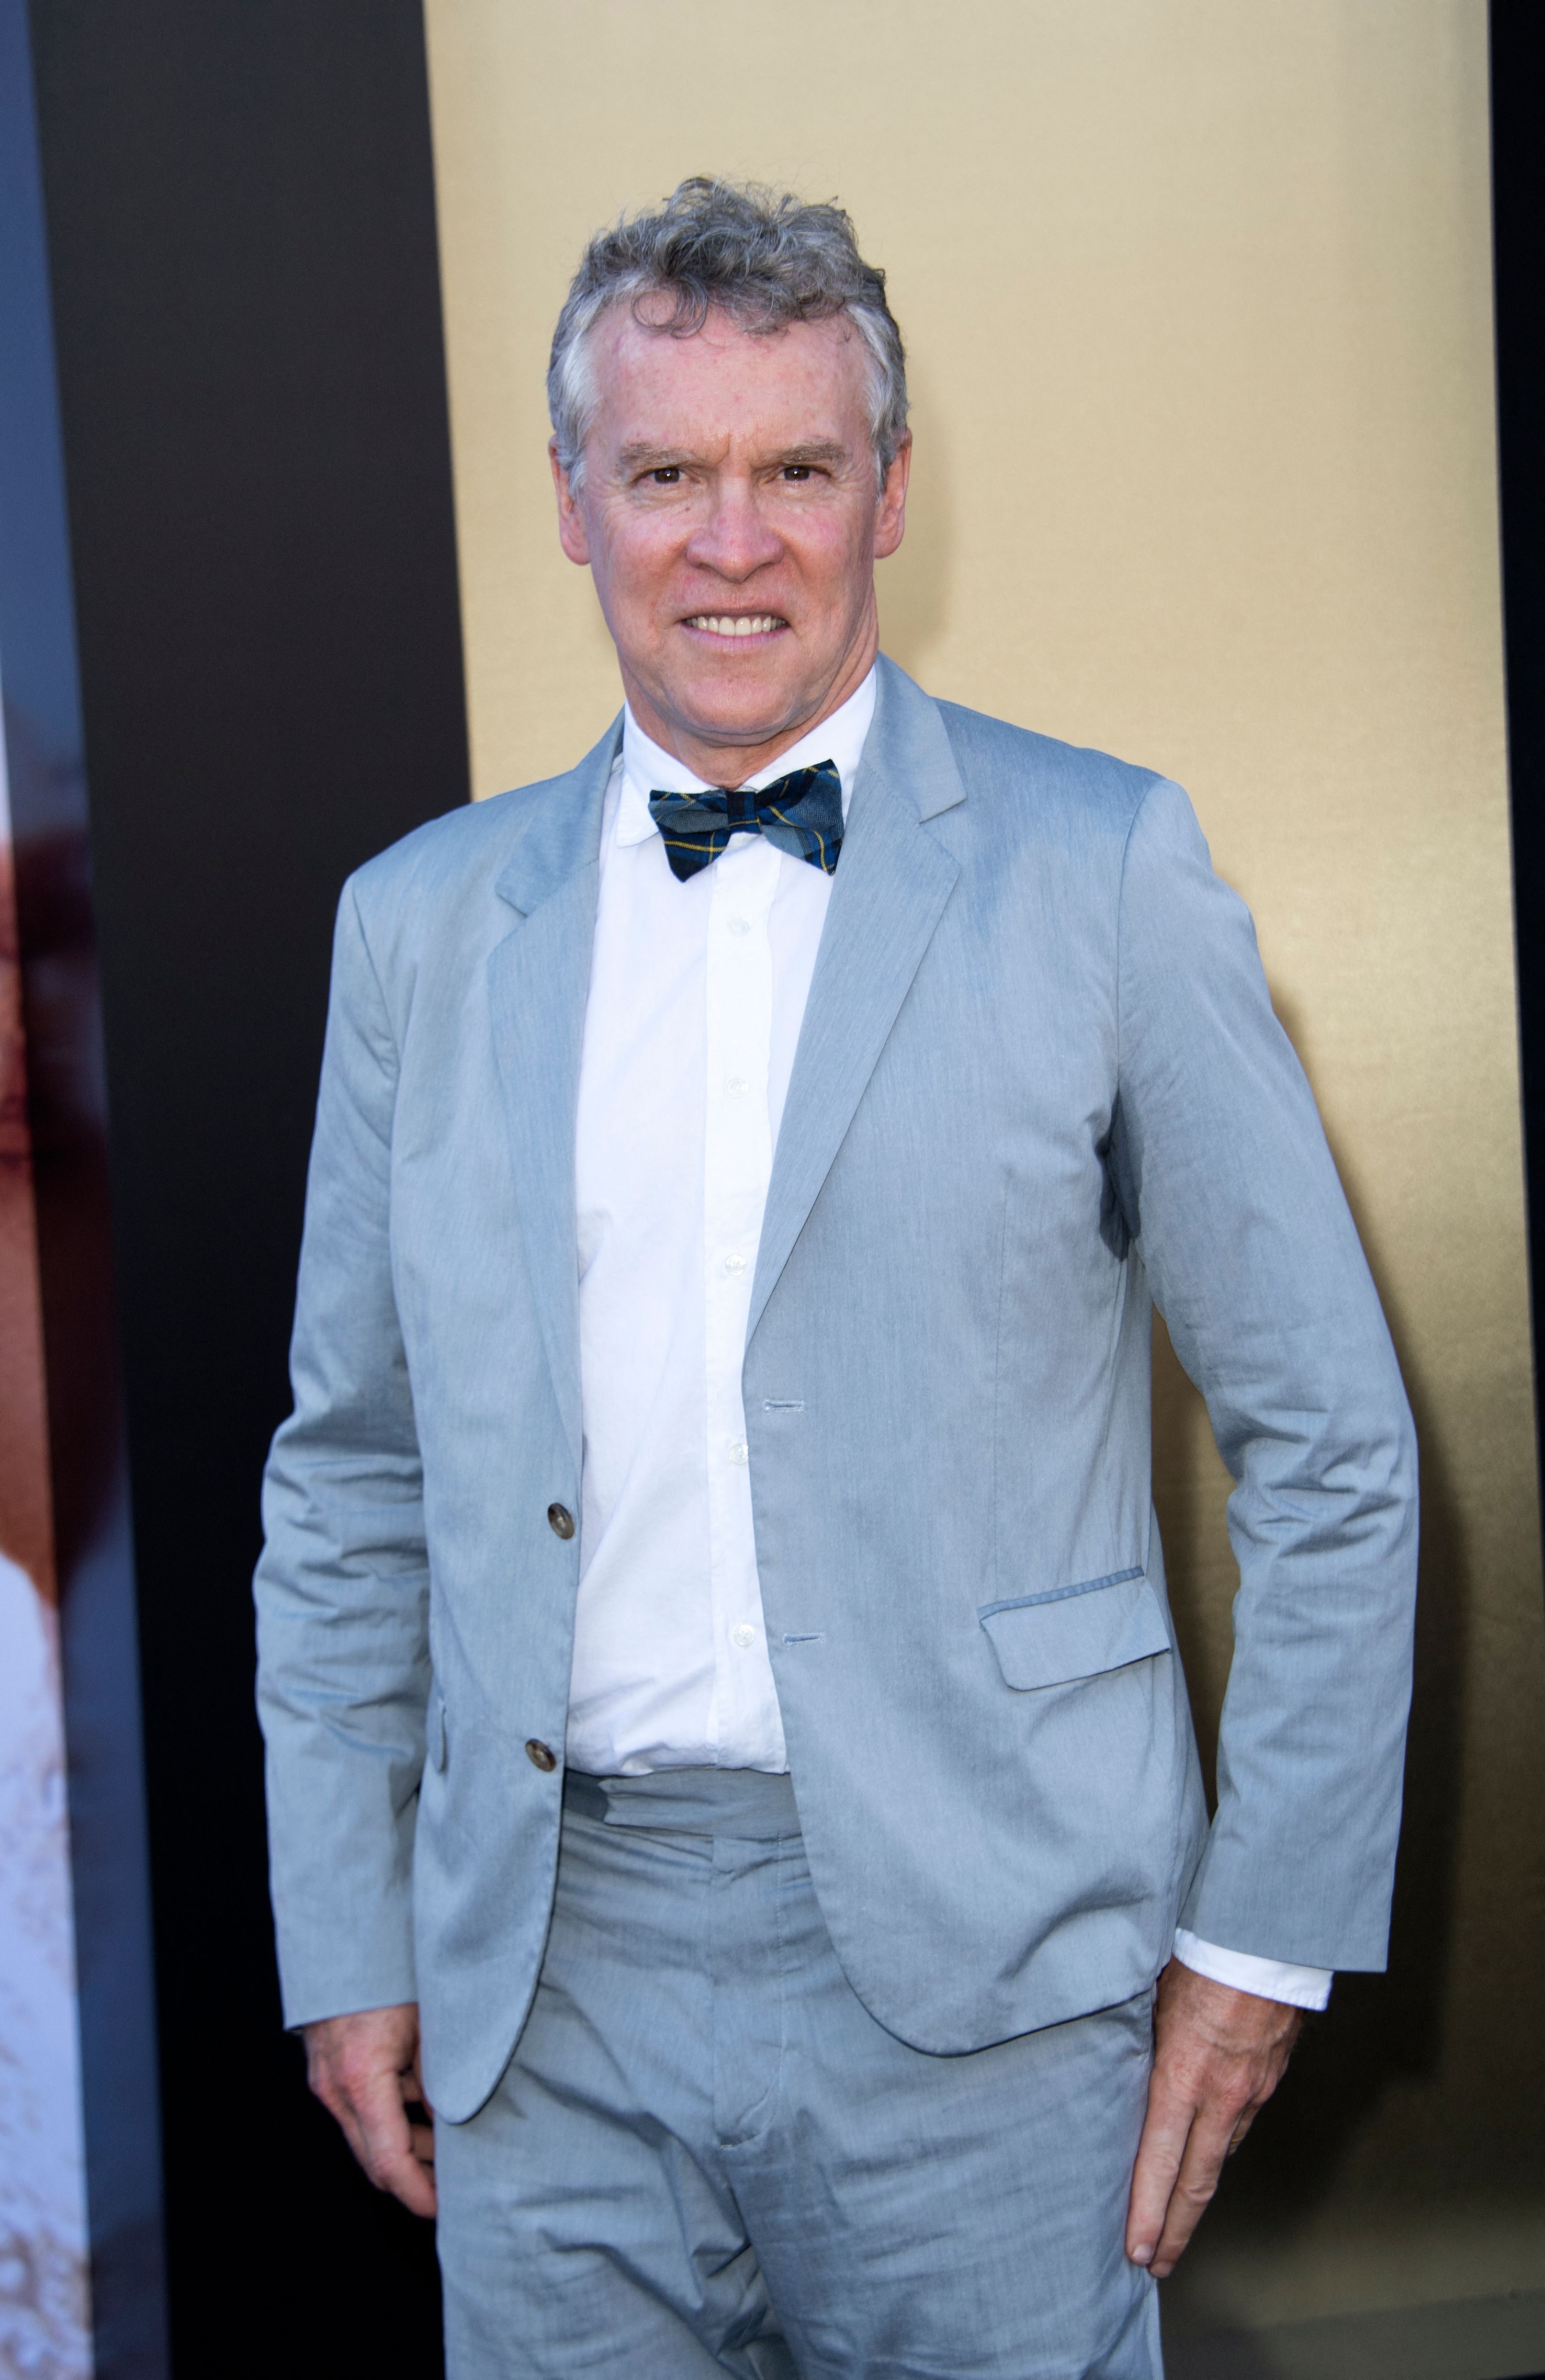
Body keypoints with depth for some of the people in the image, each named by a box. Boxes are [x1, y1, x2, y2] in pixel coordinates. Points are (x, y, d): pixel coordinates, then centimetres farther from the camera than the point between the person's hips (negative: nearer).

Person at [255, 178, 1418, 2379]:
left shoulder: (1103, 868, -2)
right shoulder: (424, 920, 7)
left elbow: (1326, 1444, -1)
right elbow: (353, 1474, 12)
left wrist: (1272, 1930, -3)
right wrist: (346, 1941, 8)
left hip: (977, 1973, -2)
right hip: (548, 1985, 3)